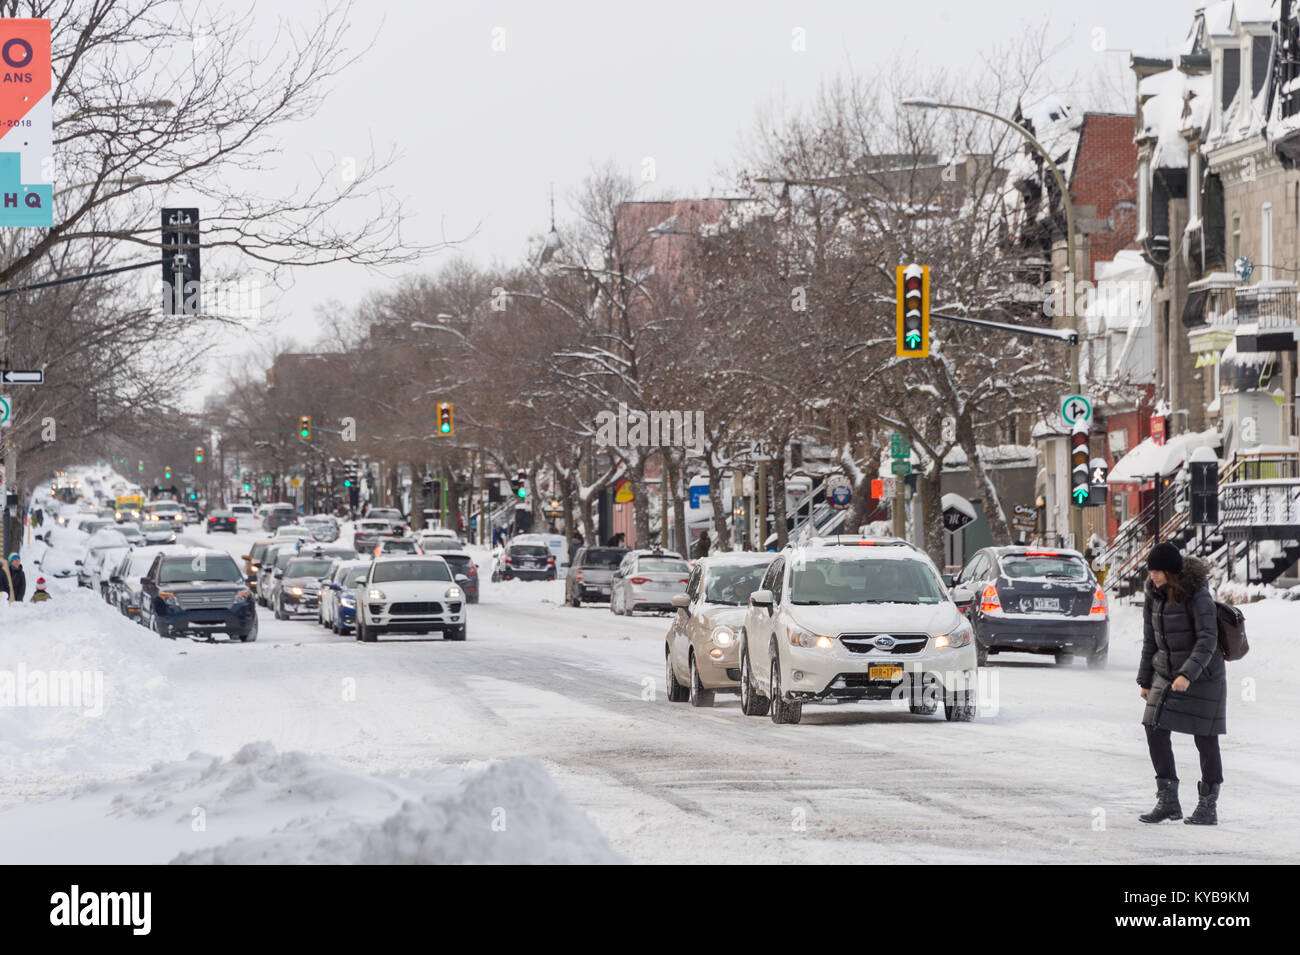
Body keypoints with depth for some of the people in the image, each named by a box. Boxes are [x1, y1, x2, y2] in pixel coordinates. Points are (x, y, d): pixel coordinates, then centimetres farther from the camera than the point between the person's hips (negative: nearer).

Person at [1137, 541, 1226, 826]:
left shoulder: (1198, 596, -21)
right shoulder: (1154, 596, -1)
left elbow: (1207, 640, -26)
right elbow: (1150, 640, 8)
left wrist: (1187, 674, -36)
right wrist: (1145, 681, 12)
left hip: (1202, 674, -6)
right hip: (1167, 674, 6)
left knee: (1205, 738, 1)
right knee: (1156, 732, -4)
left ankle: (1209, 807, 12)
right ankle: (1168, 802, 5)